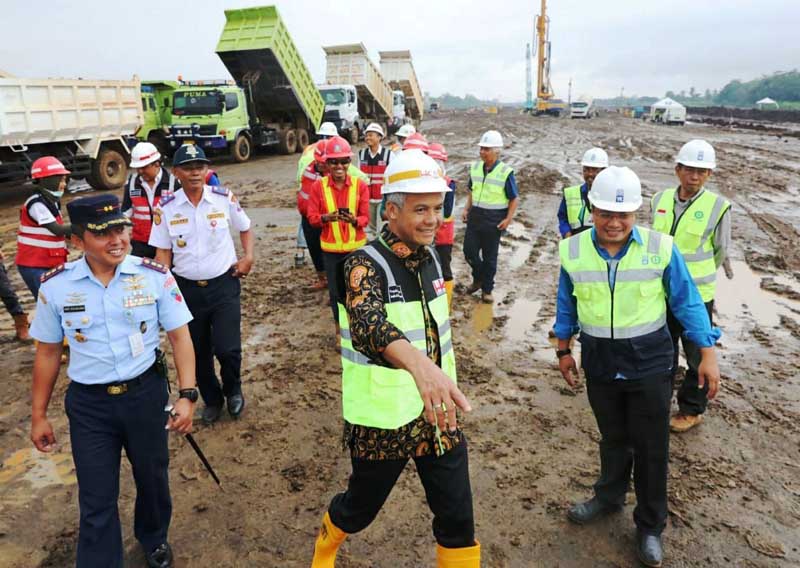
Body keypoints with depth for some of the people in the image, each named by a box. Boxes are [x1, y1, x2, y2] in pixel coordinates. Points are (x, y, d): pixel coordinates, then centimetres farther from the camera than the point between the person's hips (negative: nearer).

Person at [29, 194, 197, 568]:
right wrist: (38, 415, 7)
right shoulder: (55, 286, -7)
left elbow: (180, 337, -6)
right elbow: (47, 353, 3)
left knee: (152, 479, 21)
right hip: (88, 404, 0)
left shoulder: (155, 276, -10)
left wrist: (187, 395, -14)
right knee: (96, 499, 7)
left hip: (146, 394, 1)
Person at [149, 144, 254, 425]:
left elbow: (245, 228, 11)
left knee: (228, 348, -9)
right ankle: (211, 399, 38)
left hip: (224, 284, -1)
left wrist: (248, 257, -3)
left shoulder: (224, 198, -5)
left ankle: (233, 390, 24)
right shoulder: (166, 208, -5)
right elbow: (163, 252, 1)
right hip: (187, 288, 2)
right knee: (198, 352, 13)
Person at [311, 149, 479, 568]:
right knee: (360, 509, 18)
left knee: (457, 517, 9)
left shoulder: (429, 256, 1)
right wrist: (418, 363, -62)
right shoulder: (365, 266, -21)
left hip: (436, 413, 5)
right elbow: (366, 325, -43)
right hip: (383, 421, -5)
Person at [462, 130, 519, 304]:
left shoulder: (505, 172, -11)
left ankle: (487, 290, 20)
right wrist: (466, 209, 6)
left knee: (489, 256, 6)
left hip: (494, 220, -4)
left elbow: (515, 198, -6)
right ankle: (478, 278, 33)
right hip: (475, 216, 5)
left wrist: (508, 219, -13)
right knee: (469, 250, 6)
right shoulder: (475, 167, 4)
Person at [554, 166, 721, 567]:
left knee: (651, 447, 10)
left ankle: (650, 527, 30)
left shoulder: (661, 248, -13)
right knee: (613, 439, 20)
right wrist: (563, 351, 10)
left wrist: (707, 355, -5)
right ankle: (609, 497, 45)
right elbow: (567, 305, 5)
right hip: (599, 365, 2)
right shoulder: (573, 251, -7)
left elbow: (687, 303, -5)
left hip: (650, 366, -1)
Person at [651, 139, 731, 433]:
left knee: (697, 356, 9)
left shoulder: (717, 207, -13)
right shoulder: (660, 199, -2)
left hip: (696, 295, -4)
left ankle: (691, 410, 27)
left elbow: (721, 250, 1)